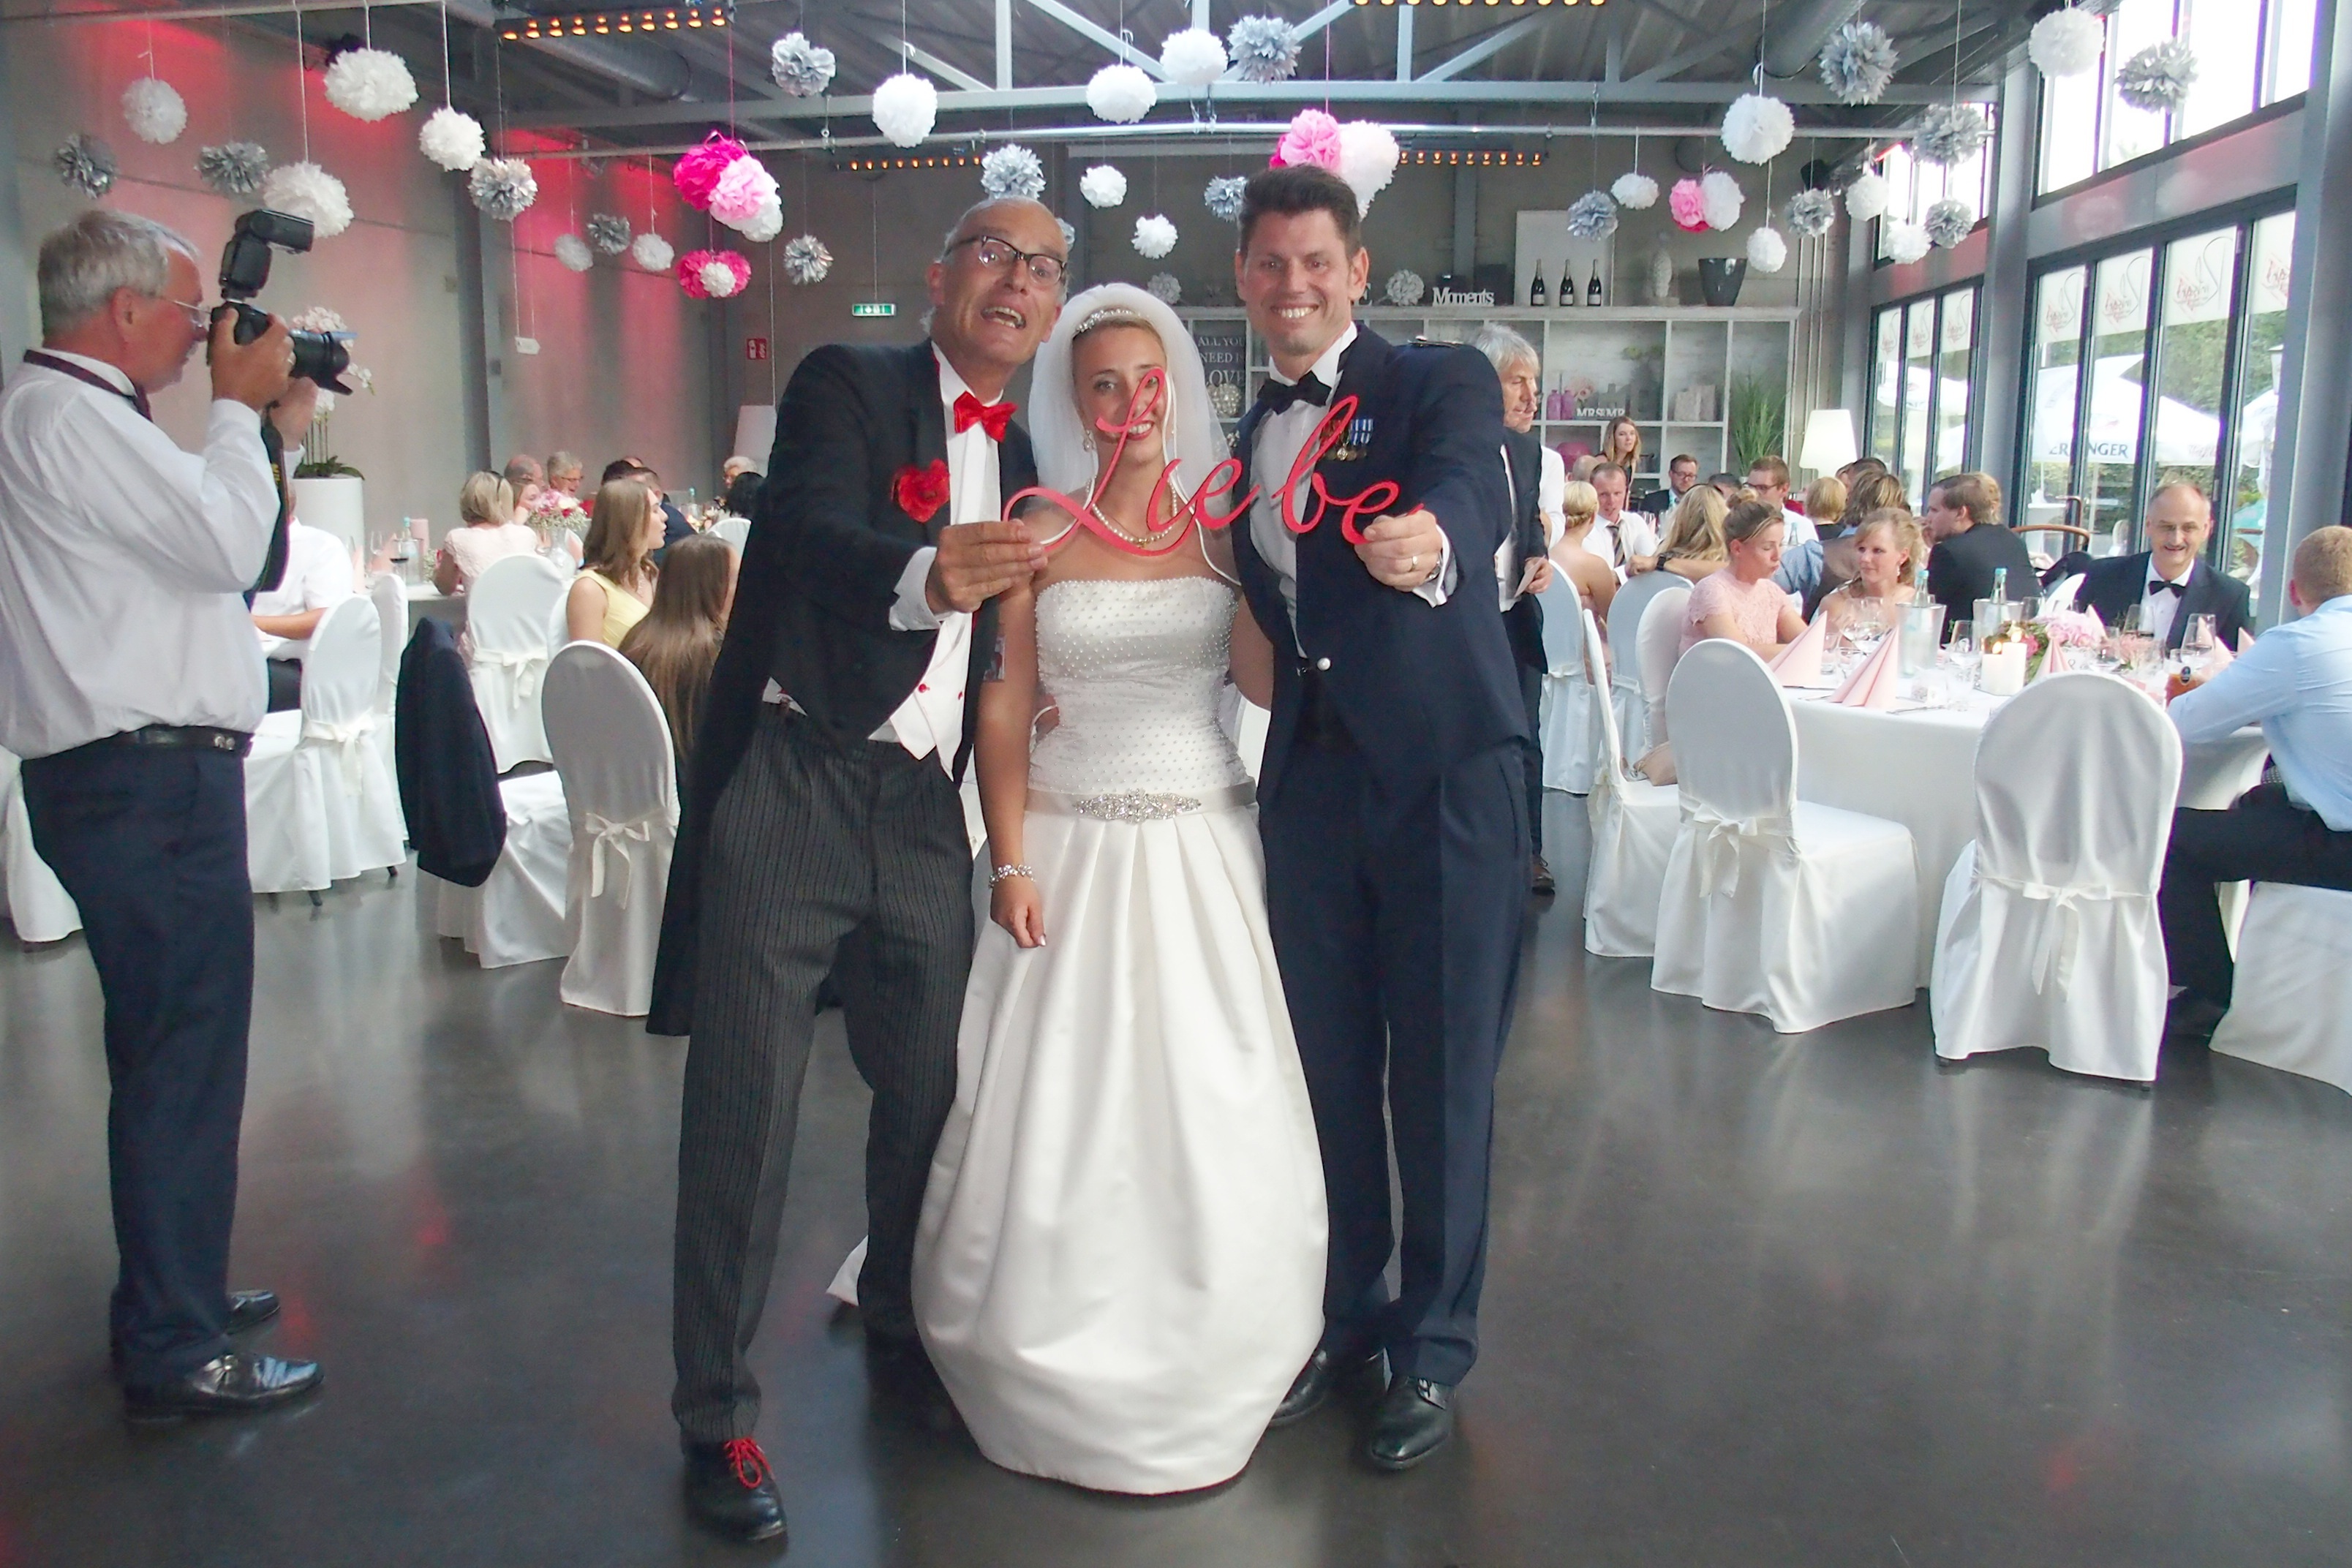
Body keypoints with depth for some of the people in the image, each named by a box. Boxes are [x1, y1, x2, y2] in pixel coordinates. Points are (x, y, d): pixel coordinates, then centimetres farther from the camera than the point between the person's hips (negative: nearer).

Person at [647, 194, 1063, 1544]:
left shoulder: (1020, 459, 16)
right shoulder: (848, 383, -3)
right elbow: (814, 535, -23)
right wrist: (929, 573, -42)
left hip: (922, 811, 6)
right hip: (790, 788, -6)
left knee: (930, 1094, 13)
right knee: (745, 1112, -1)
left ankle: (904, 1341, 35)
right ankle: (718, 1417, 13)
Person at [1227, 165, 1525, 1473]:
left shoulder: (1443, 382, -3)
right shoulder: (1245, 443, 15)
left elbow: (1471, 487, -25)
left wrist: (1430, 538, -48)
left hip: (1444, 771, -5)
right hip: (1313, 777, 5)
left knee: (1443, 1078, 4)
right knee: (1328, 1063, 13)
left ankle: (1434, 1350, 22)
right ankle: (1345, 1314, 33)